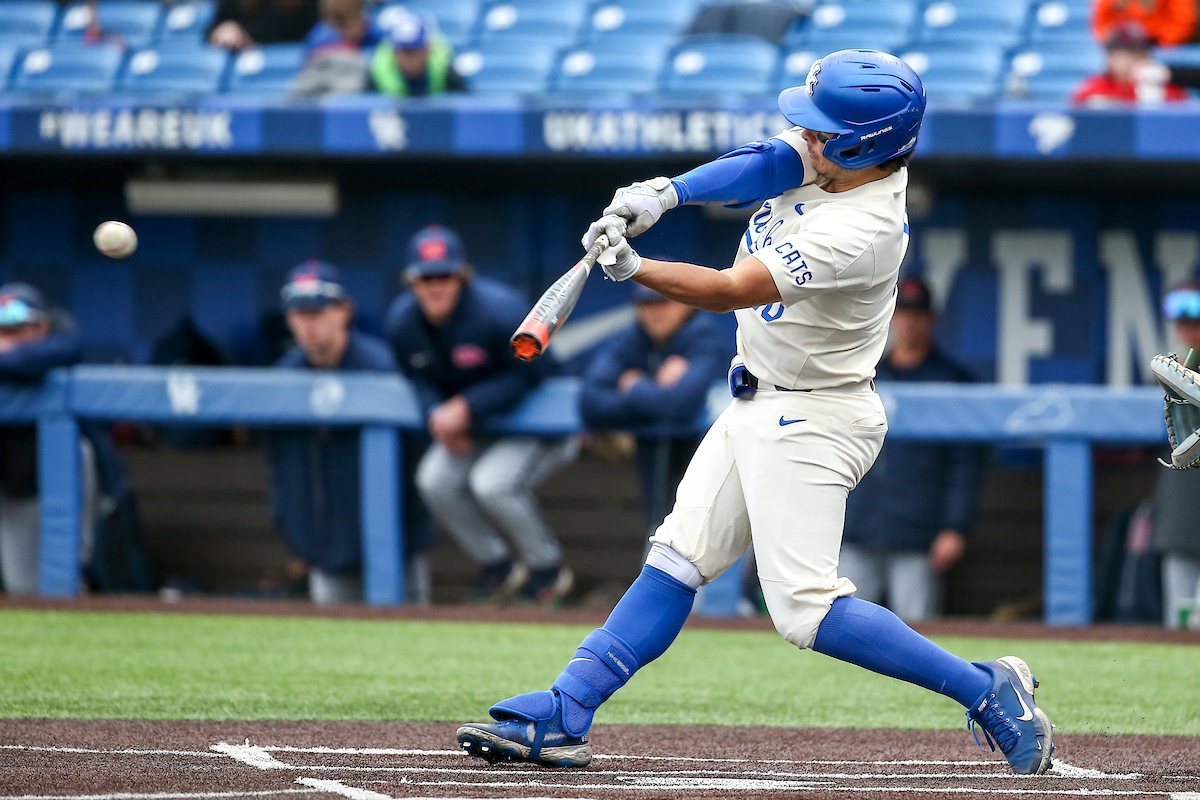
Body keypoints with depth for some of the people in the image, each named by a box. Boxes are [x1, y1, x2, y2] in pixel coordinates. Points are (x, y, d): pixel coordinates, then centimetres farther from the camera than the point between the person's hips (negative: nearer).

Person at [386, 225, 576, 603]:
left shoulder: (500, 311, -29)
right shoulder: (402, 322, -10)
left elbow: (529, 374, -23)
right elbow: (418, 378, 4)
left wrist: (466, 408, -29)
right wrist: (437, 414, -19)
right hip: (473, 428, 6)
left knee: (491, 483, -28)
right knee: (435, 480, -16)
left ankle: (548, 569, -3)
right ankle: (497, 565, 5)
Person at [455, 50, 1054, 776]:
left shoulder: (863, 228, -28)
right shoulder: (832, 154, -3)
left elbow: (733, 289, -28)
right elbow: (764, 166, -11)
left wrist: (632, 268, -25)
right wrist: (667, 192, -26)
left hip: (811, 423, -10)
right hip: (758, 409, 10)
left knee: (805, 607, -14)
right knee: (676, 562, 9)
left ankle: (987, 690, -7)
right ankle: (561, 716, 10)